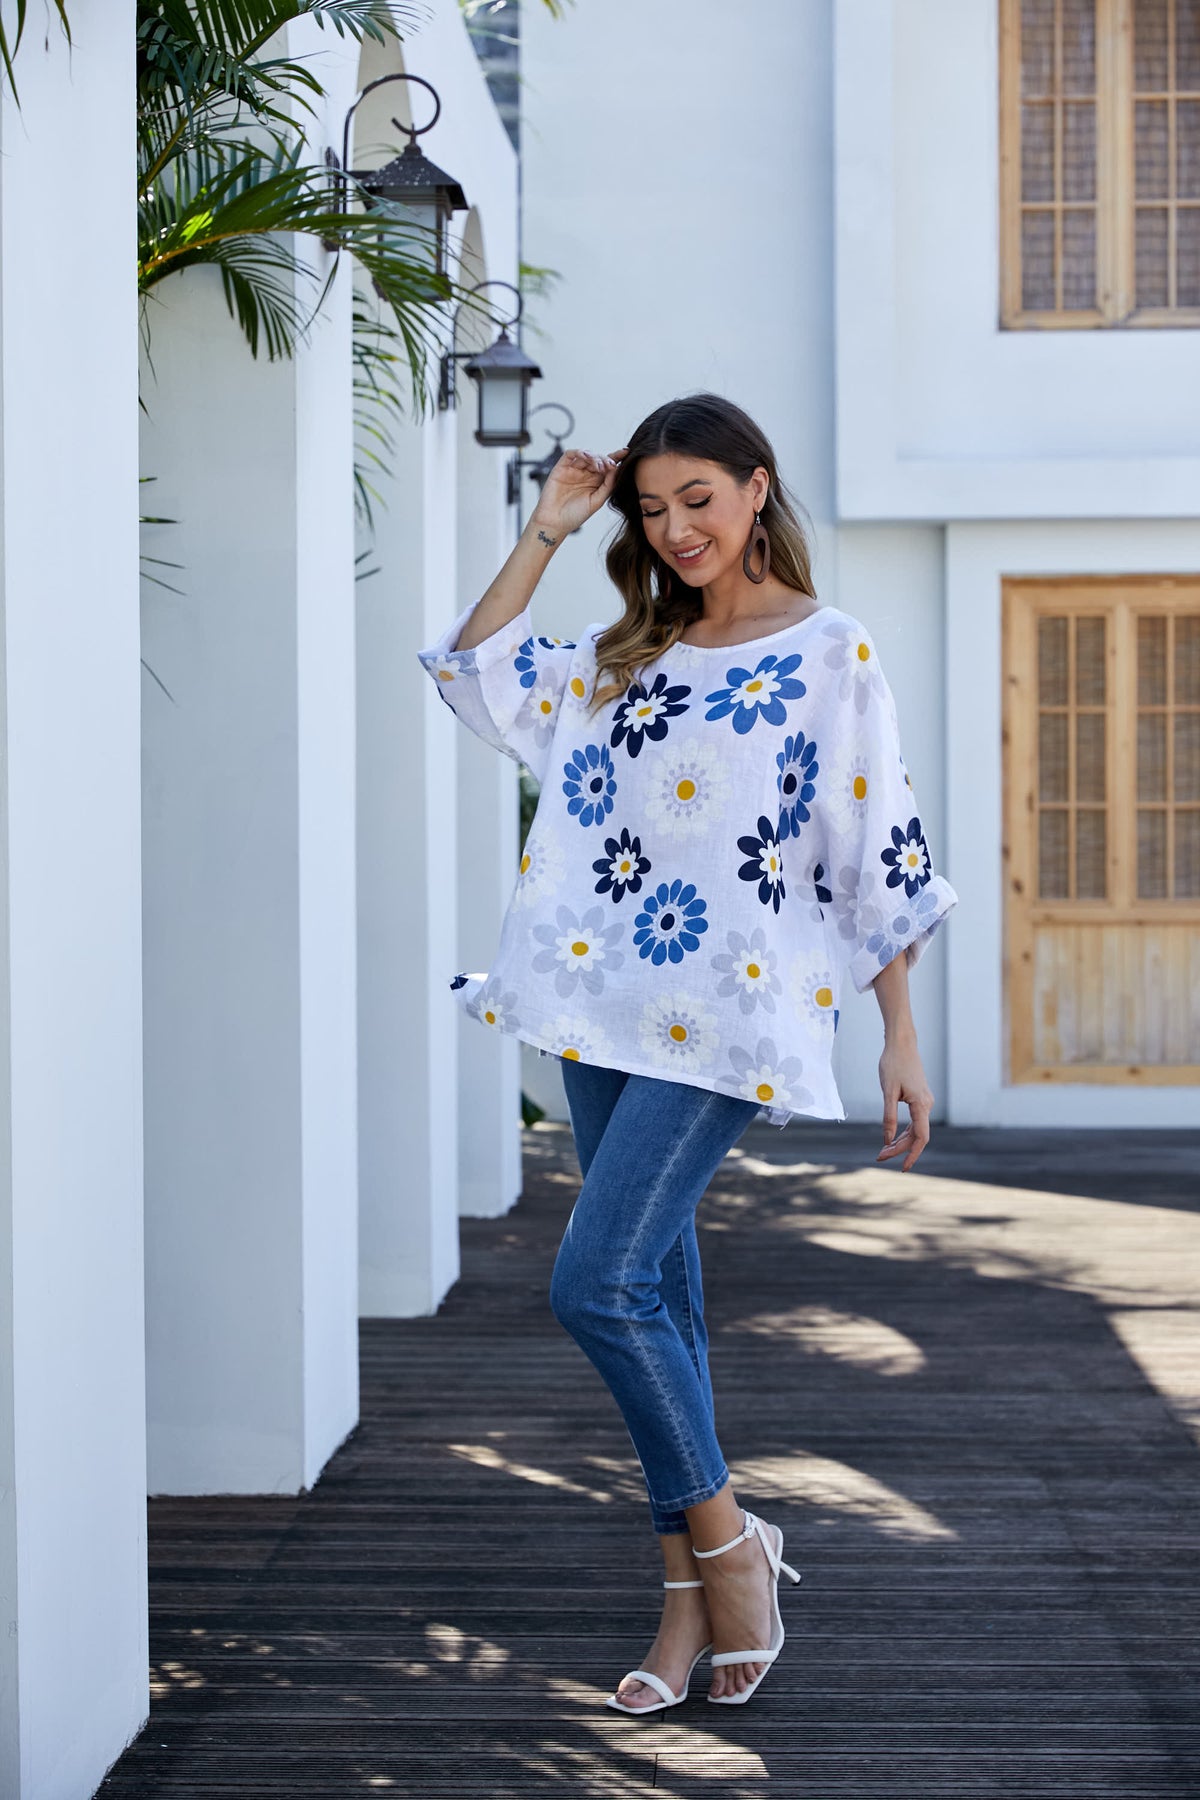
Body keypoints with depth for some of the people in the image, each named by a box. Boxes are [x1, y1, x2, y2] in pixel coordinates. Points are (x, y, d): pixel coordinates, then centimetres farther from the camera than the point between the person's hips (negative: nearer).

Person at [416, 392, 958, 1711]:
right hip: (610, 1008, 6)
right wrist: (544, 533, 11)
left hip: (729, 1012, -6)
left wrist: (901, 1037, -4)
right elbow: (476, 672, 14)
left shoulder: (831, 655, -1)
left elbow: (880, 860, -2)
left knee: (597, 1282, -16)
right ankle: (692, 1600, 17)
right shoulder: (623, 658, 16)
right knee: (654, 1294, 8)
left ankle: (725, 1540, 4)